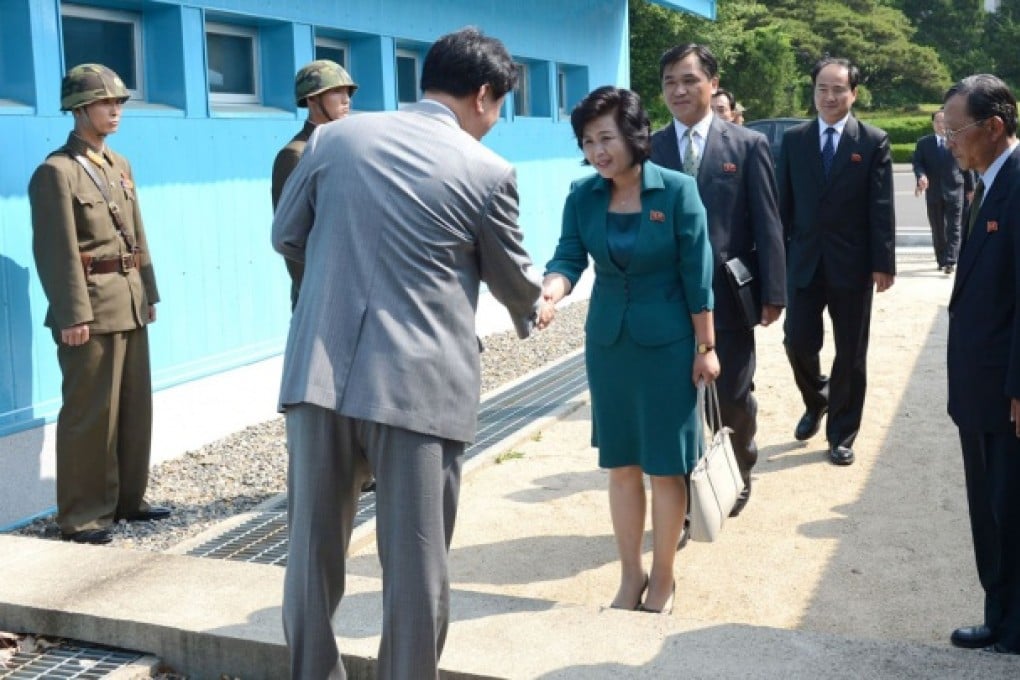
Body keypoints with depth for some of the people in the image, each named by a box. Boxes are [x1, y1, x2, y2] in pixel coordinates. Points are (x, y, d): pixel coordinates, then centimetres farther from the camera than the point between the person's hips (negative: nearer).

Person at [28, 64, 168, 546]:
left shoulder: (119, 165, 14)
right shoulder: (56, 171, -10)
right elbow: (57, 250, -15)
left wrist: (148, 293, 14)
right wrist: (71, 315, -19)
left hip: (129, 304, 8)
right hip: (91, 307, -8)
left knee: (135, 407, 13)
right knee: (90, 413, -1)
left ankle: (128, 499, 26)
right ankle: (82, 514, 10)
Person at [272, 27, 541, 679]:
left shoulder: (334, 137, 6)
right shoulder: (489, 172, -2)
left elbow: (287, 236, 15)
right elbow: (513, 280, 11)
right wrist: (534, 305, 34)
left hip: (321, 374, 4)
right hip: (420, 386, -3)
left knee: (314, 549, 15)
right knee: (416, 564, 9)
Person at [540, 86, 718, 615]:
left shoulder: (677, 190, -12)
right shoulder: (582, 195, -3)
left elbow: (697, 275, -9)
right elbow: (569, 256, -9)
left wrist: (706, 346, -7)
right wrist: (550, 289, -32)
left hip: (667, 342, -3)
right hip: (607, 341, 4)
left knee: (665, 465, 4)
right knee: (621, 463, 11)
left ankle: (662, 578, 21)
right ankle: (630, 576, 25)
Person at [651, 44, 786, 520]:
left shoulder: (748, 145, 1)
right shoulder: (648, 149, 4)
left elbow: (767, 226, -1)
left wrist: (773, 293, -6)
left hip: (727, 297, 0)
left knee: (733, 399, 13)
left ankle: (738, 476, 40)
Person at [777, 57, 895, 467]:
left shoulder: (874, 141, -2)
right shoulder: (793, 139, 5)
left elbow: (882, 208, -5)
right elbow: (783, 203, 5)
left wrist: (883, 263, -9)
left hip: (852, 263, -1)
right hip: (804, 260, 2)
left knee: (851, 353, 6)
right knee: (798, 343, 0)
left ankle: (841, 434, 20)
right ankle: (816, 402, 31)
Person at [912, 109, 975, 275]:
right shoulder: (923, 143, 7)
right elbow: (917, 163, 0)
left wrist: (970, 188, 5)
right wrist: (921, 175, -21)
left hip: (955, 191, -2)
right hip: (933, 192, 2)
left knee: (953, 228, -7)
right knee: (937, 229, 9)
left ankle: (950, 261, -10)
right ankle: (941, 260, 18)